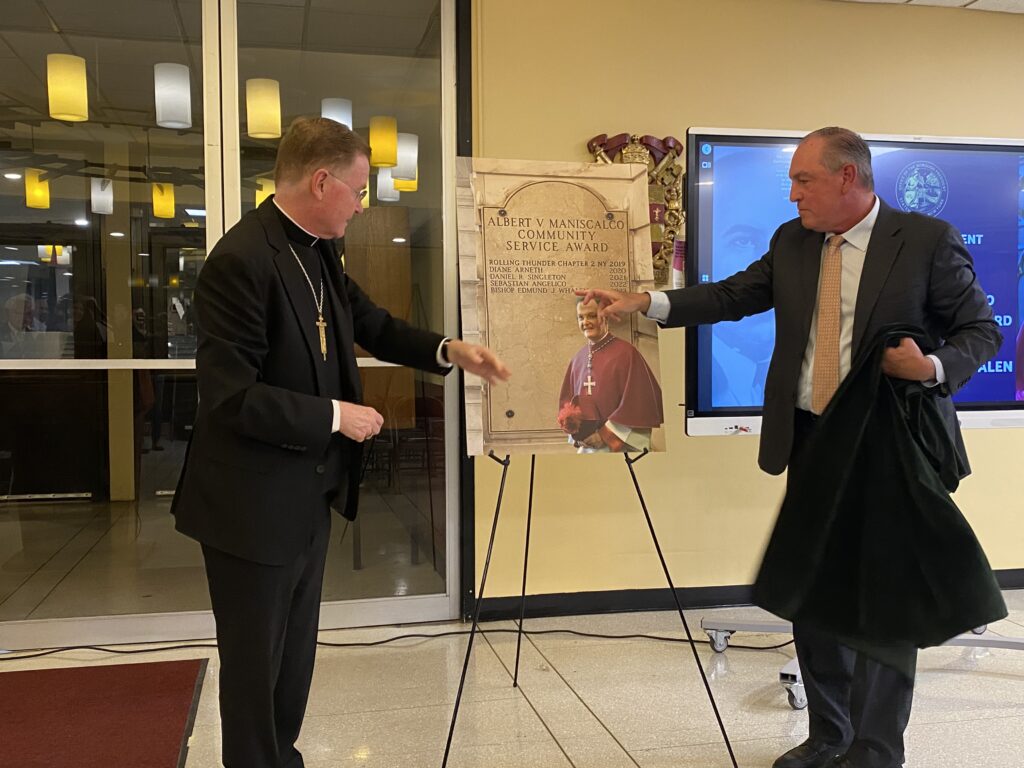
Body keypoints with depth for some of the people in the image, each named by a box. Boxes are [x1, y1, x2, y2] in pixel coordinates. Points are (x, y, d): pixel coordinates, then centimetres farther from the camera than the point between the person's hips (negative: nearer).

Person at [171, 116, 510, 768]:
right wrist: (334, 416, -18)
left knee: (295, 654, 21)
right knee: (256, 663, 9)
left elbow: (372, 324, 17)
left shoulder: (317, 251, 5)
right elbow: (231, 394, -26)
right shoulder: (241, 260, -22)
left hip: (308, 494, 9)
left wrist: (449, 350, 3)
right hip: (254, 504, -9)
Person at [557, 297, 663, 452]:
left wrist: (605, 434, -12)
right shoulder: (577, 359, 10)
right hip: (587, 447, 5)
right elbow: (566, 400, 16)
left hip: (621, 447, -5)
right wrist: (576, 430, -3)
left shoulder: (626, 353, -8)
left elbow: (638, 403, -13)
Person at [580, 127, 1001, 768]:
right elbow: (732, 296, 6)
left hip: (890, 447, -5)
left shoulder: (929, 240, -7)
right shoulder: (792, 242, 7)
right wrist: (645, 302, -4)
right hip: (811, 442, 5)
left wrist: (934, 368, -21)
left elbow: (982, 330, -2)